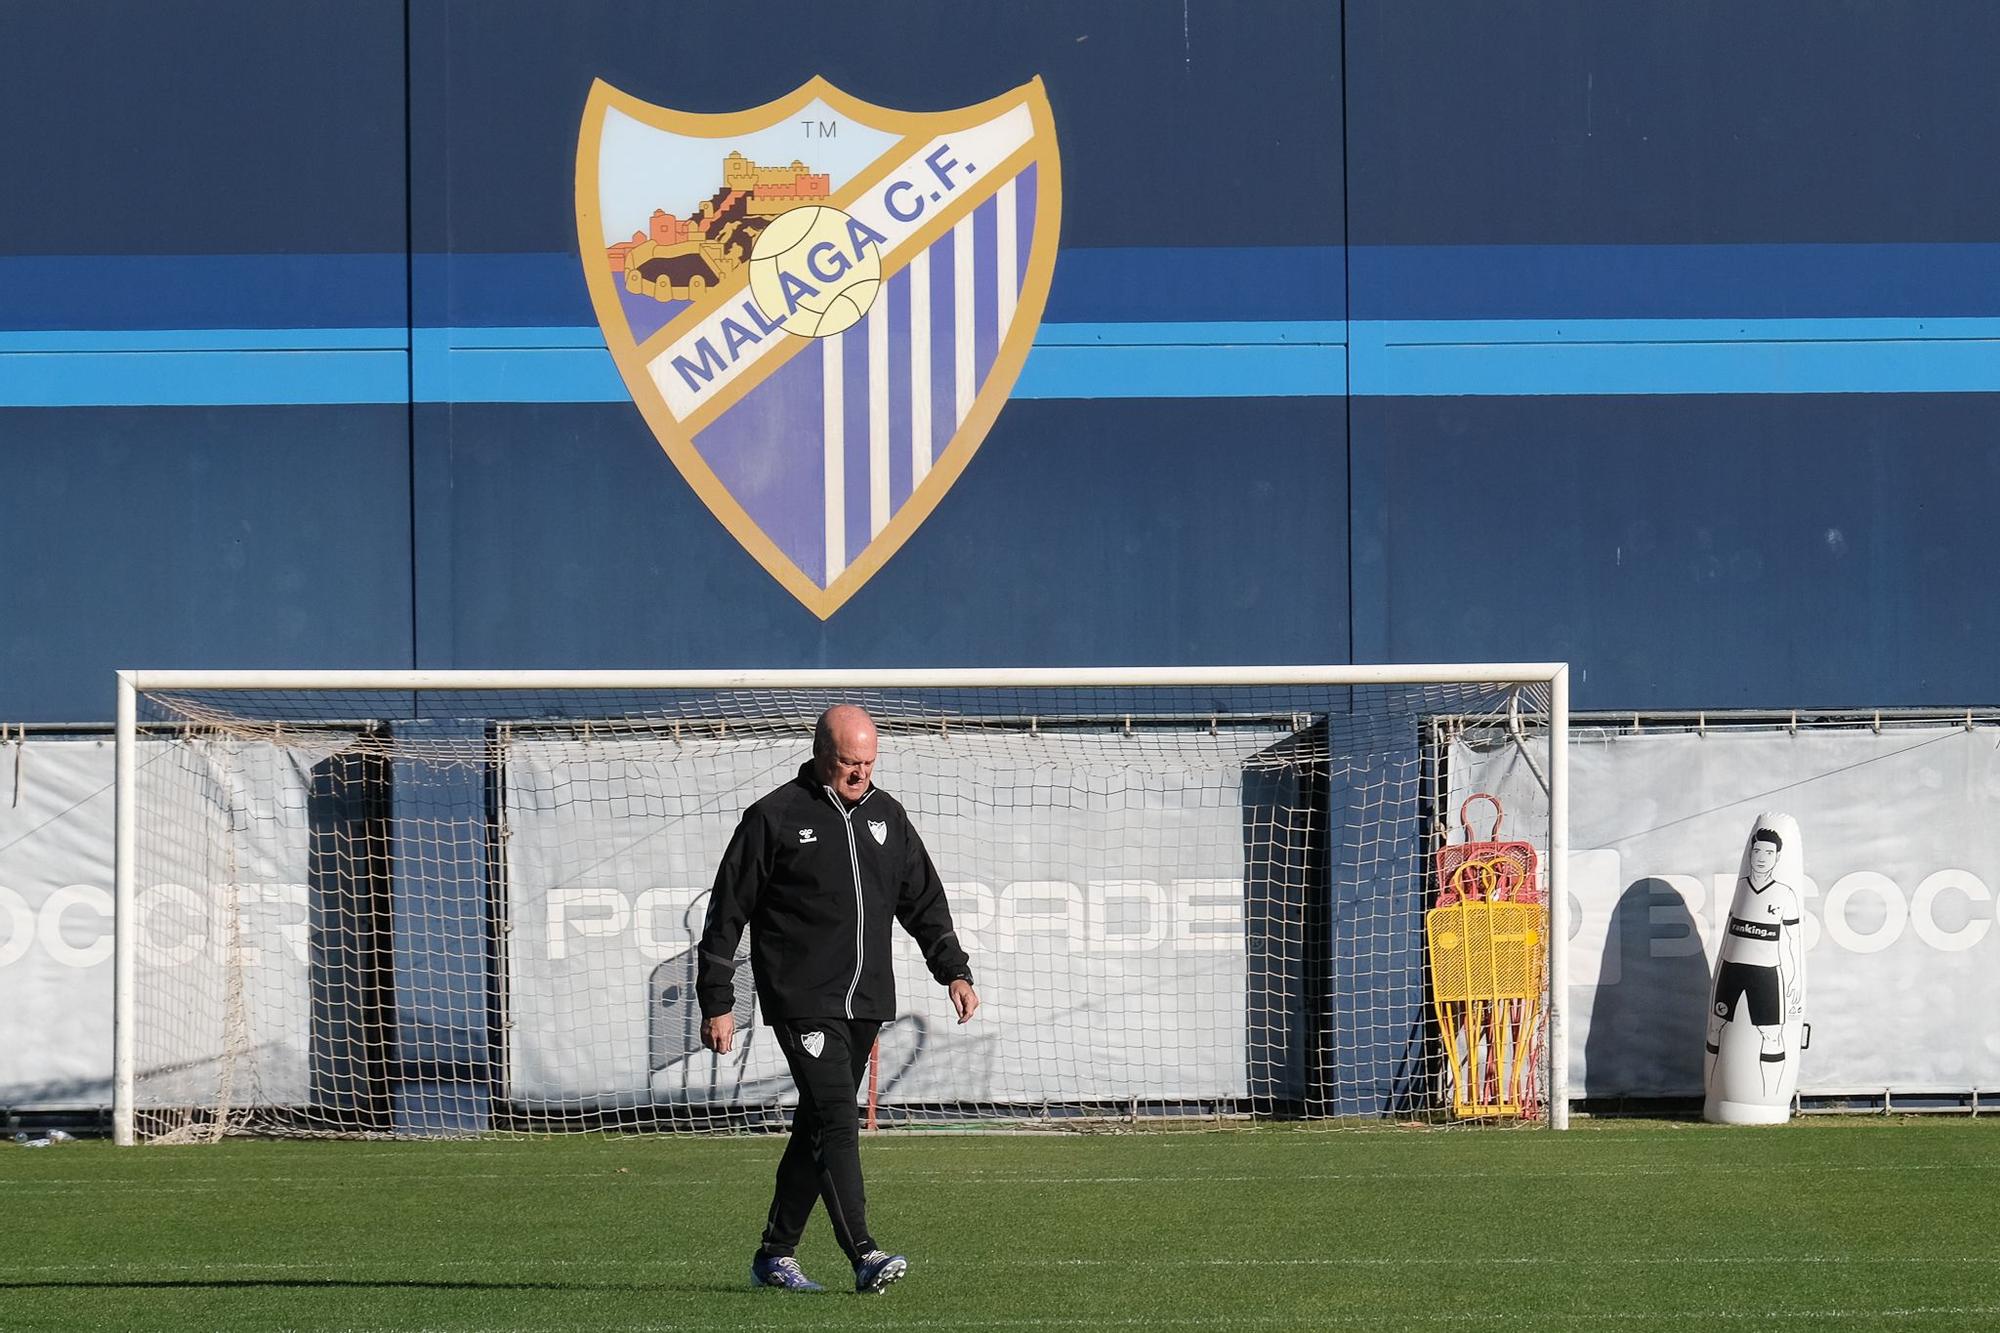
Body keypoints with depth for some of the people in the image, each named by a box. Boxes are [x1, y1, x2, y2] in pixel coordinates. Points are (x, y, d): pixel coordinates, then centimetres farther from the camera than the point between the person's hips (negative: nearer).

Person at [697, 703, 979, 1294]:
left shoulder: (885, 815, 13)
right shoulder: (775, 817, -4)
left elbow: (923, 901, 21)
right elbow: (726, 913, -1)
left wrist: (954, 971, 9)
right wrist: (716, 1004, -3)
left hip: (866, 1002, 6)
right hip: (801, 1000, -6)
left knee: (818, 1125, 10)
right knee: (838, 1119, -16)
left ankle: (775, 1254, 19)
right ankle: (864, 1255, -22)